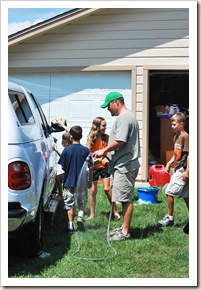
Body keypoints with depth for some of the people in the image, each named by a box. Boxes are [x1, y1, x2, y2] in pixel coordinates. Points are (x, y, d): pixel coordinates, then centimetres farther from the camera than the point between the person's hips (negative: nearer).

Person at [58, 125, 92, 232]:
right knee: (82, 201, 18)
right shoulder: (86, 150, -6)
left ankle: (70, 224, 8)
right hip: (82, 182, 1)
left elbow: (62, 166, -4)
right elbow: (90, 167, -3)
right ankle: (80, 215, -5)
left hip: (69, 181, -1)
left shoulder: (67, 150, -9)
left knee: (69, 204, 9)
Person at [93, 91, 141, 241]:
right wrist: (106, 152, 15)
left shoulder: (124, 117, -15)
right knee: (125, 199, 16)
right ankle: (124, 227, 24)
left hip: (125, 165, -11)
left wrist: (104, 150, -10)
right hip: (123, 165, 11)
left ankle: (125, 232, -1)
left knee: (126, 199, -6)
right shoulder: (127, 116, 20)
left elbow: (120, 141, -22)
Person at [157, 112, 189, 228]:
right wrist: (169, 163, 11)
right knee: (185, 195, 12)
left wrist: (187, 171, -19)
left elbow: (189, 154, -17)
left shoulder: (185, 137, -14)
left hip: (182, 170, -9)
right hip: (177, 169, 9)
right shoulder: (176, 136, 14)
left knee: (170, 192, -7)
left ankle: (170, 218, 3)